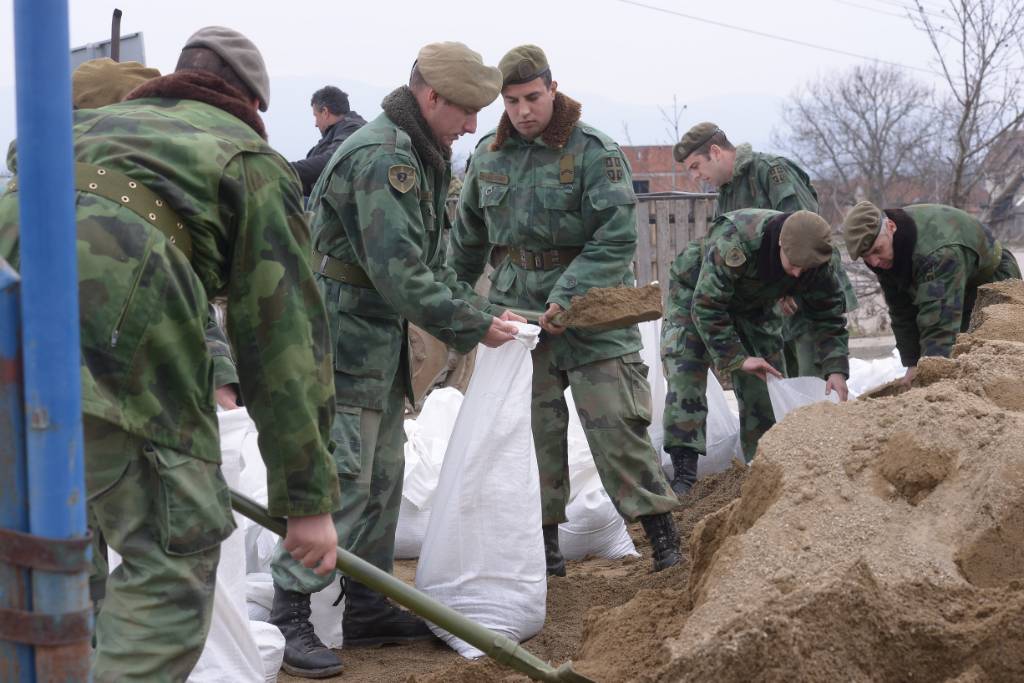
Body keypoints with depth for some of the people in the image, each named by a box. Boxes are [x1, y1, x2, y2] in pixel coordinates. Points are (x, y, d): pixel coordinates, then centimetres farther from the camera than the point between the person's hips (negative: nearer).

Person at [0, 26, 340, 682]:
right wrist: (309, 497, 15)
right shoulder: (252, 160, 19)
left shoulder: (92, 123, 36)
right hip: (110, 336, -6)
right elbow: (285, 334, 13)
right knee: (174, 560, 4)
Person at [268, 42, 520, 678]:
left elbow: (432, 262, 19)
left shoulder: (417, 158, 14)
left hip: (380, 345, 10)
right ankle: (289, 618, -1)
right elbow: (401, 274, -25)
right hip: (343, 343, -10)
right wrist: (473, 327, -16)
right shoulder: (381, 159, -20)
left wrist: (482, 310, 8)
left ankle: (368, 609, 24)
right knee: (341, 480, -10)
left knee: (382, 478, 14)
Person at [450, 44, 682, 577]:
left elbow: (617, 238, -15)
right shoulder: (488, 154, 7)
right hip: (518, 307, 4)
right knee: (534, 428, 4)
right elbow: (468, 233, 22)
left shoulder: (593, 151, -9)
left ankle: (661, 532, 3)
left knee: (614, 423, -7)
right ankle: (545, 540, 14)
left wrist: (568, 295, -23)